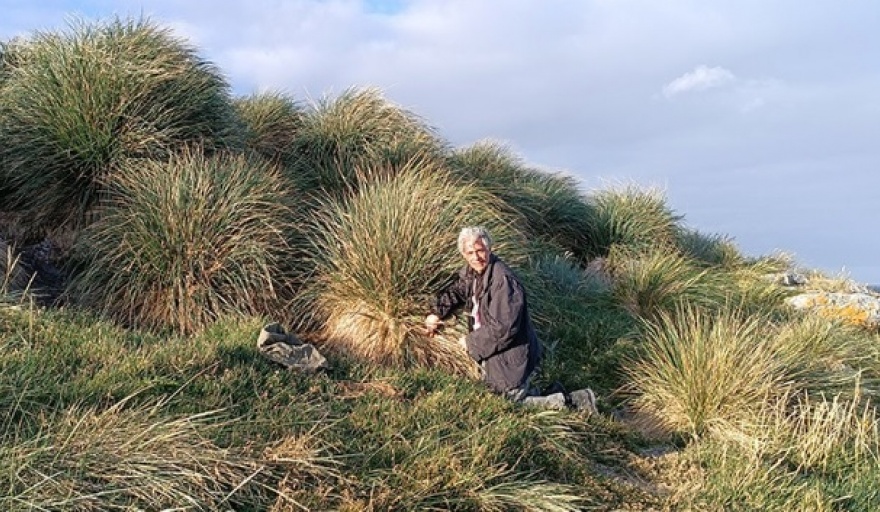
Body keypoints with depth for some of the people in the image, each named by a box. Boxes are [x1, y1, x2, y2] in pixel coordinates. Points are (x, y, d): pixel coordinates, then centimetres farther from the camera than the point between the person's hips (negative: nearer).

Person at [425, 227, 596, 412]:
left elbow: (503, 329, -31)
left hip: (511, 360, -9)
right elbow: (455, 291, 20)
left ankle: (571, 402, 13)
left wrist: (471, 342, -18)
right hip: (491, 355, 9)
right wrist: (436, 313, 5)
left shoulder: (504, 281, -29)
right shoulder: (471, 272, -1)